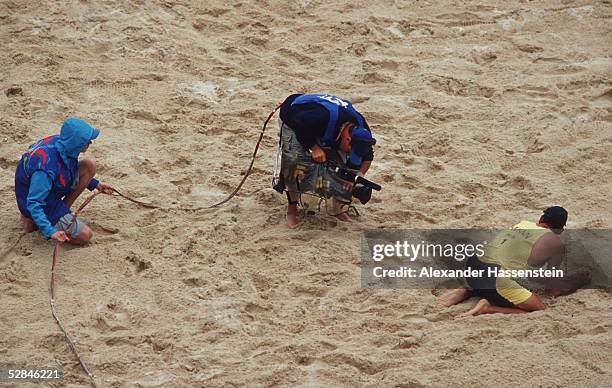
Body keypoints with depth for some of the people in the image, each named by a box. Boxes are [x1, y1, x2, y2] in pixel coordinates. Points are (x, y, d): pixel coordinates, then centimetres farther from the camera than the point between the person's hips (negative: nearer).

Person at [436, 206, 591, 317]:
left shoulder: (523, 224, 23)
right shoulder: (555, 244, 5)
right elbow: (553, 289, 11)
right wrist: (580, 281, 30)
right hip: (495, 278, -8)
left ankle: (467, 291, 15)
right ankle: (488, 309, -13)